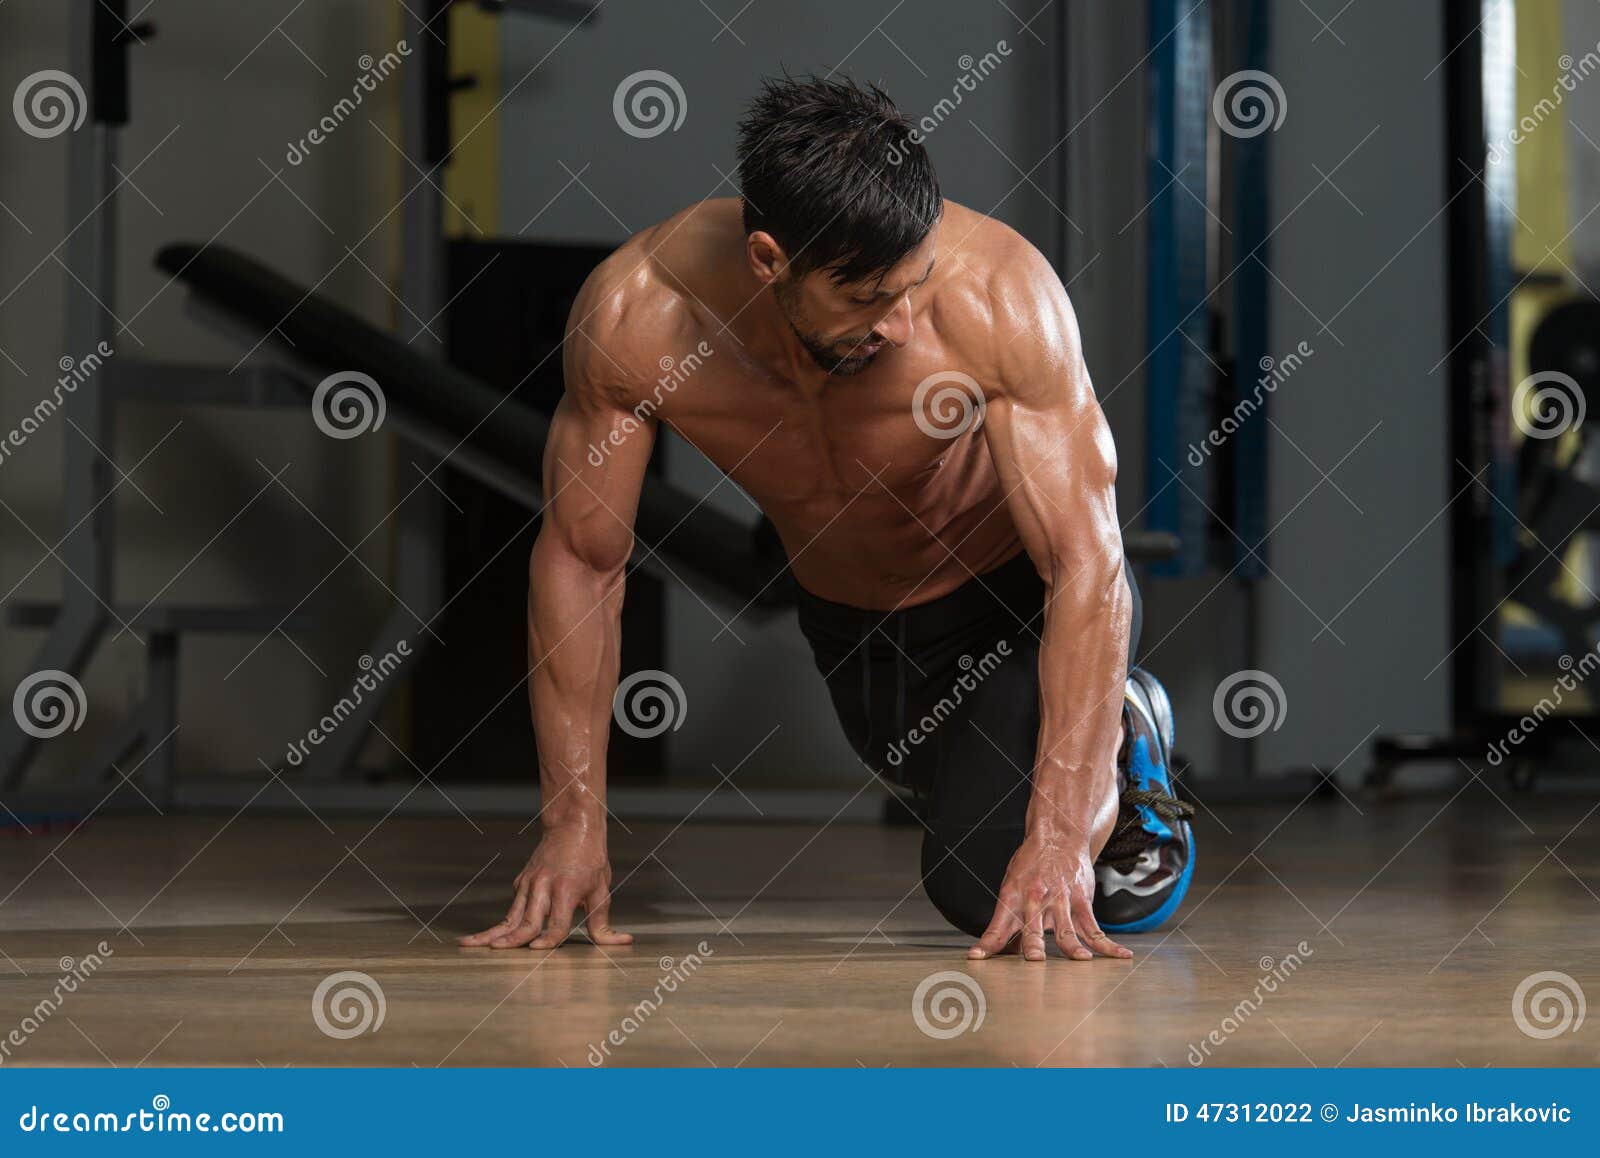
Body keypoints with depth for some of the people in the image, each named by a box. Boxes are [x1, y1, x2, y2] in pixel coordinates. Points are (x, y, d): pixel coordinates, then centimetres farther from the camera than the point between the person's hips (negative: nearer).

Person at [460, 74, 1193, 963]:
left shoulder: (999, 291, -39)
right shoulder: (634, 314, -31)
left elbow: (1088, 567, -36)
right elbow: (580, 559, -17)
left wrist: (1054, 839, -42)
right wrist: (574, 822, -19)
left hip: (1022, 592, -4)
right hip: (850, 617, 4)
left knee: (993, 887, -19)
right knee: (954, 791, 26)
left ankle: (1118, 740, 10)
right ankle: (1119, 719, 53)